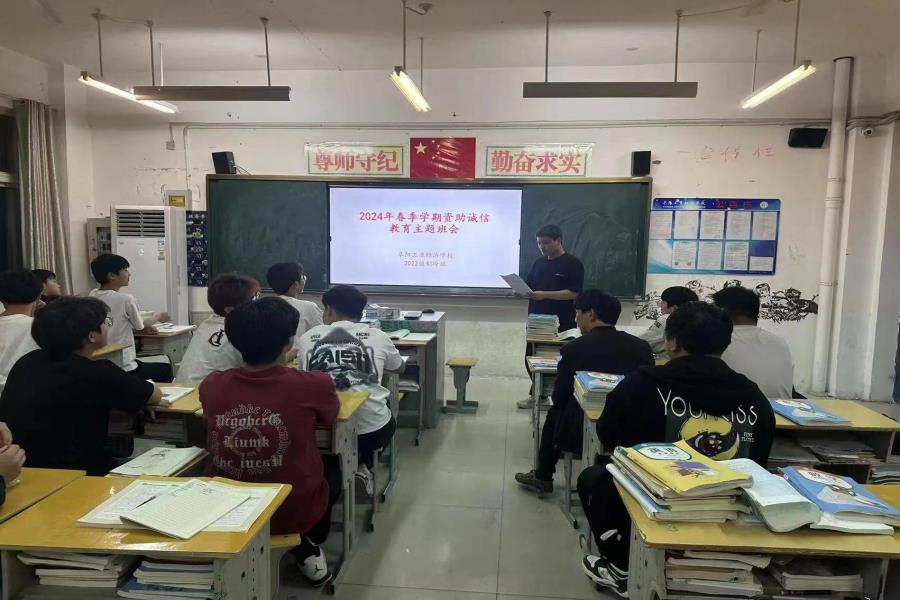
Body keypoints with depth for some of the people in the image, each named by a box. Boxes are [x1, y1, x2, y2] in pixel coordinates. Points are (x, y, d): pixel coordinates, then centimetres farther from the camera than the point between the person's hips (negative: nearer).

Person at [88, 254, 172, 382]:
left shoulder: (92, 296, 2)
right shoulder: (126, 299, -17)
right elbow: (140, 326, 1)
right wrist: (158, 317, 19)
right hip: (123, 367, -7)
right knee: (166, 369, 12)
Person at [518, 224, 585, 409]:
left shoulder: (573, 264, -7)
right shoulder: (539, 263, 12)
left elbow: (573, 293, -16)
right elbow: (529, 286, 17)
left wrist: (545, 295, -24)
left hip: (561, 325, -6)